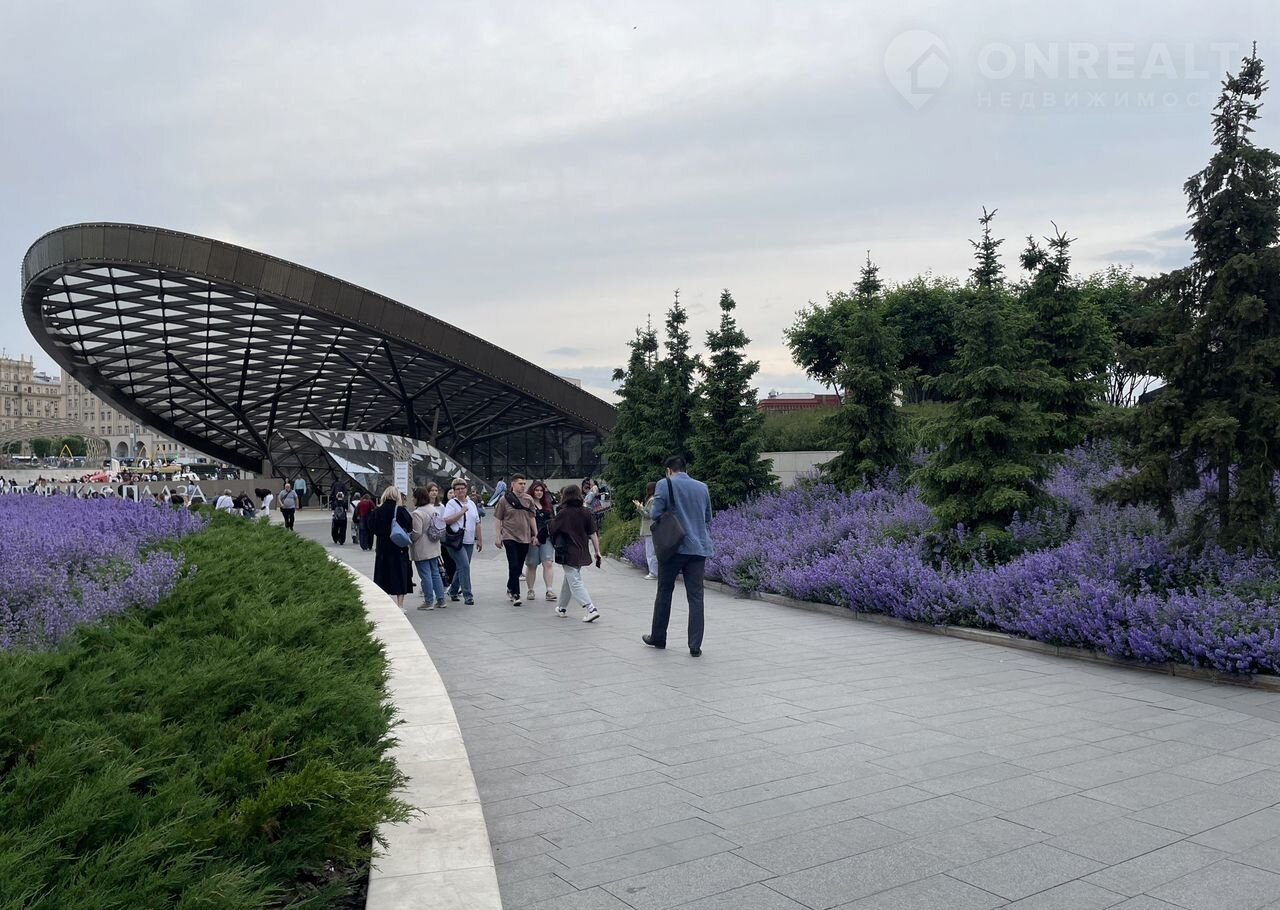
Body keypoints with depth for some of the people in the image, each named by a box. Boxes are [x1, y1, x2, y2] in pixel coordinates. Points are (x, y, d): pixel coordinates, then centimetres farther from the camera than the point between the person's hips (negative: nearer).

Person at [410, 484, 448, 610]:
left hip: (421, 550, -8)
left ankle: (429, 602, 5)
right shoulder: (433, 509, 5)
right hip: (434, 547, 8)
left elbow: (416, 533, -21)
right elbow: (441, 525, 12)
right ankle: (441, 600, 16)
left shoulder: (417, 513, -19)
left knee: (425, 575, -1)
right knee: (435, 573, 13)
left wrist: (408, 538, -3)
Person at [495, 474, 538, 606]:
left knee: (519, 567, 11)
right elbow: (498, 519, 0)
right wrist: (499, 537, -2)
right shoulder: (504, 499, -5)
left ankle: (510, 589, 30)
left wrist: (535, 534, 8)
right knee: (514, 566, -9)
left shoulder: (529, 499, 4)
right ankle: (515, 595, -4)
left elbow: (532, 518, 11)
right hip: (510, 537, -4)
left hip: (525, 538, 4)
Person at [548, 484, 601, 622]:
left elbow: (551, 531, -2)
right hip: (582, 553, 6)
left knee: (575, 582, -4)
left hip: (568, 553, -6)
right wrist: (597, 552, 6)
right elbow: (593, 534, 0)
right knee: (569, 579, 21)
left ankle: (590, 609, -17)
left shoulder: (563, 513, -12)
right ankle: (562, 608, 33)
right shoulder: (586, 513, 0)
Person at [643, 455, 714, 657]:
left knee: (664, 592, 13)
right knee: (695, 597, 3)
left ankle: (658, 638, 24)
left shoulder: (664, 485, -5)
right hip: (698, 547, 3)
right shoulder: (702, 487, 8)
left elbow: (656, 515, -10)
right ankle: (695, 646, 2)